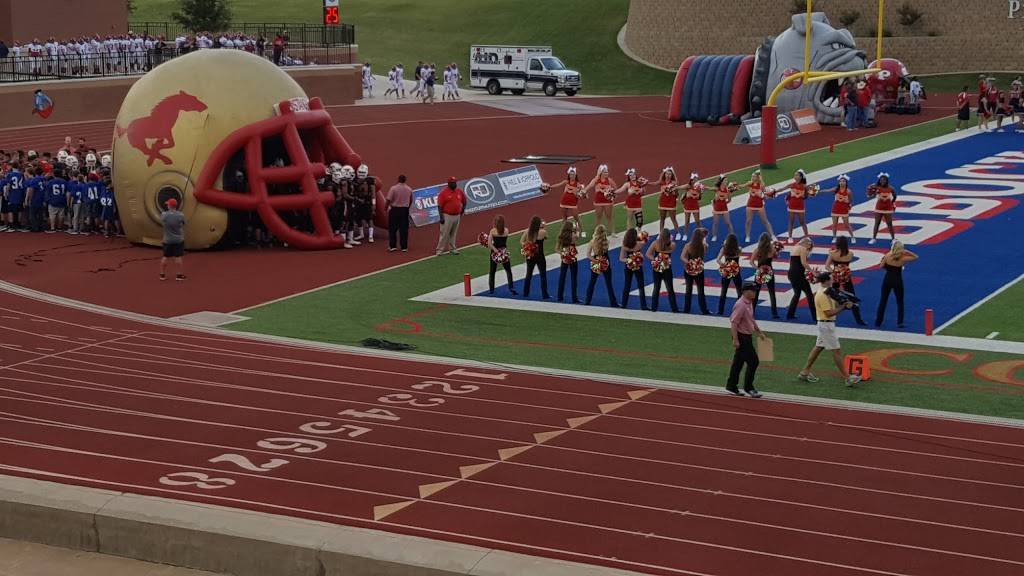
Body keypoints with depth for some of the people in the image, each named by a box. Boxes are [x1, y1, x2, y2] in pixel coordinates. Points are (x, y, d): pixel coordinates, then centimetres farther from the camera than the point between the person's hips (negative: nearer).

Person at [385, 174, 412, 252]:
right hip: (405, 210, 3)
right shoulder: (409, 189, 2)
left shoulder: (393, 188, -10)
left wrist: (386, 207, 2)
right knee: (404, 229, 7)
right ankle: (404, 247, 7)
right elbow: (411, 201, 12)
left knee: (392, 229, 5)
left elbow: (388, 200, -13)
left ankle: (392, 246, 4)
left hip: (394, 210, -3)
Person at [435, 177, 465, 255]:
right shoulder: (444, 193, -12)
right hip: (447, 216, -5)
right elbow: (440, 205, -13)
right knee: (444, 233, -5)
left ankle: (452, 248, 25)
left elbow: (464, 201, 20)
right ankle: (440, 250, 0)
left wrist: (462, 211, 17)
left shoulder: (460, 191, 4)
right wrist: (441, 217, -17)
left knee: (453, 234, 15)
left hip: (457, 216, 5)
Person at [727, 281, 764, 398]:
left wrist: (759, 332, 28)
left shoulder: (749, 303, 11)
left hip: (747, 336, 10)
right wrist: (735, 339, -26)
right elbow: (734, 322, -23)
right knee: (753, 361, -8)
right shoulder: (741, 305, -20)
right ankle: (748, 387, 1)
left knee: (738, 361, 14)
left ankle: (731, 386, 21)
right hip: (742, 337, -10)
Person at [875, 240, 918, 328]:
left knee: (883, 301, 13)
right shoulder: (903, 258, -14)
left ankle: (878, 322, 16)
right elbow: (915, 257, 0)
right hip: (897, 281, -1)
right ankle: (899, 323, 8)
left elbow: (882, 266, 1)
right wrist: (906, 252, -5)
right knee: (900, 302, 14)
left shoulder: (887, 256, -12)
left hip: (887, 280, 1)